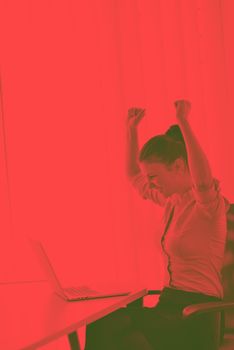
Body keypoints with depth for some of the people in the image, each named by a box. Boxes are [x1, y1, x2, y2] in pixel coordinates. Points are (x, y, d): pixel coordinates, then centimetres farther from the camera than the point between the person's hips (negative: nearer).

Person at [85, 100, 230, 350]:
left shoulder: (207, 202, -11)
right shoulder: (172, 200, 13)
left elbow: (203, 179, -36)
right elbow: (133, 177, 27)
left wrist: (183, 122, -34)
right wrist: (132, 129, 16)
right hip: (170, 304, 8)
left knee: (108, 328, -27)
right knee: (100, 325, -19)